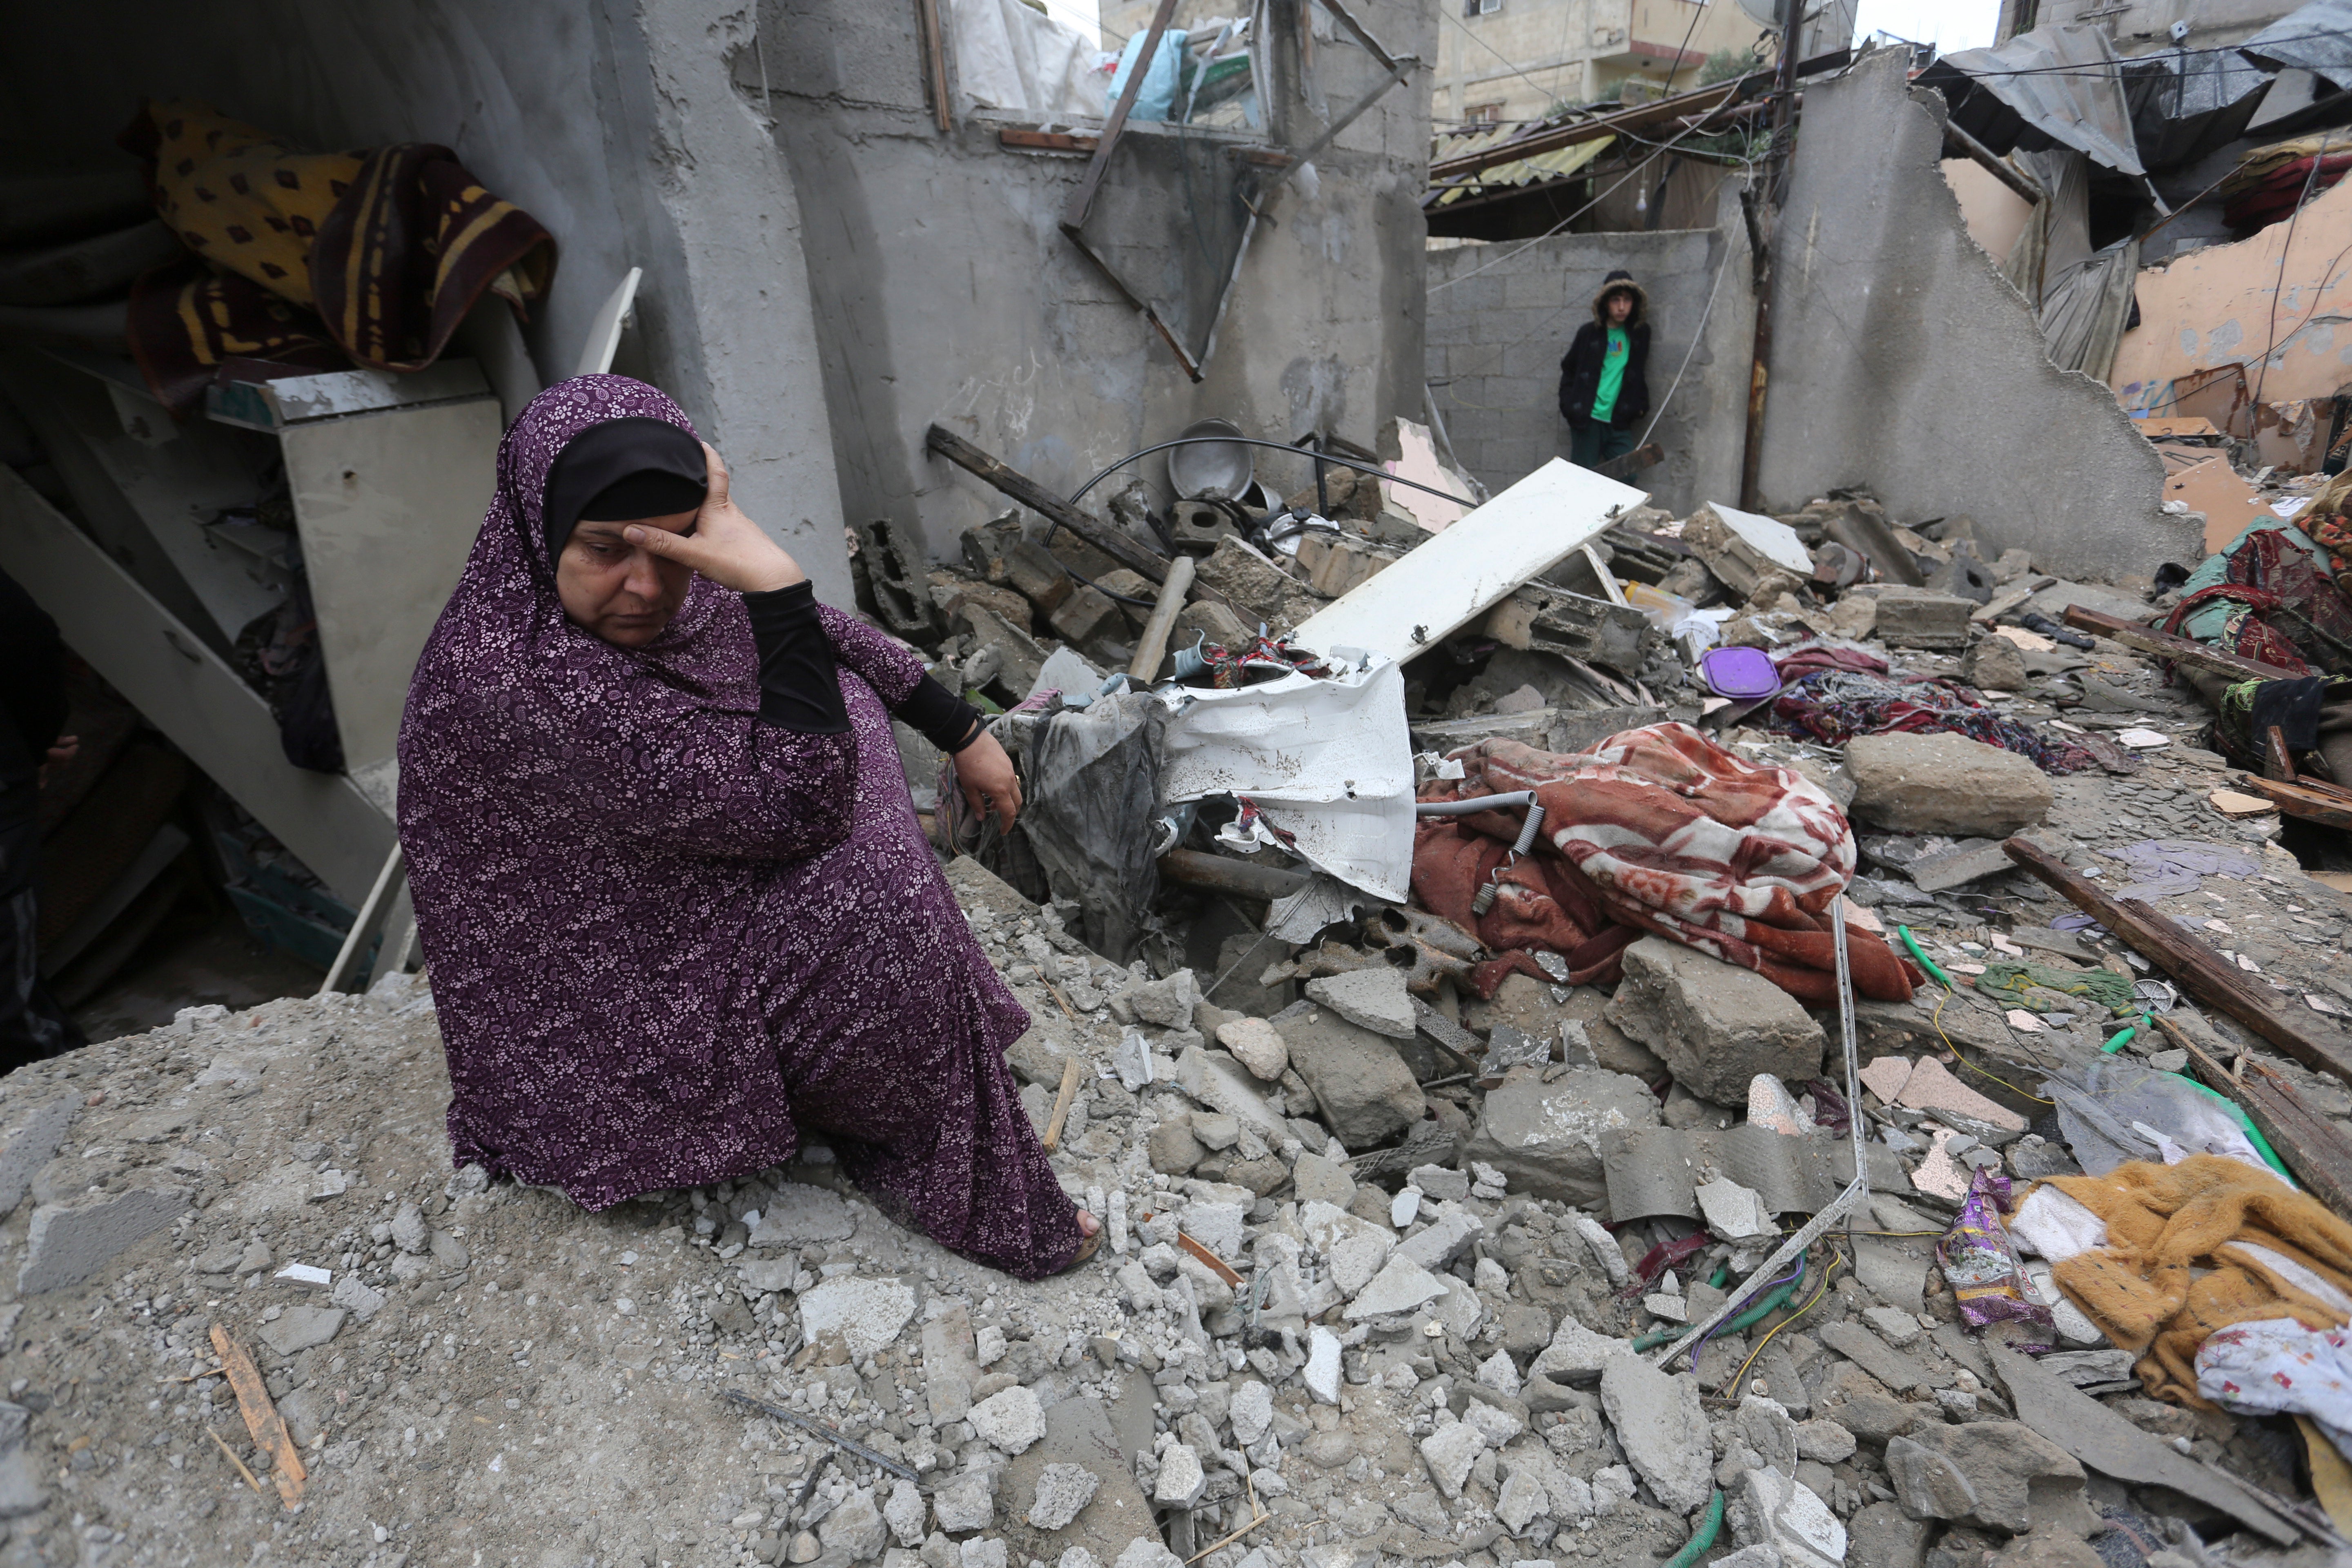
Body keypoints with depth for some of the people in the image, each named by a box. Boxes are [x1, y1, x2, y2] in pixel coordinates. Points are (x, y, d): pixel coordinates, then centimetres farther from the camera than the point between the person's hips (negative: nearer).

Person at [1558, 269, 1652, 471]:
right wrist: (1569, 407, -3)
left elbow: (1639, 374, 17)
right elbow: (1569, 370, 7)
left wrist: (1640, 405, 5)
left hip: (1620, 423, 2)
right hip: (1588, 420, -2)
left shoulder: (1640, 333, 8)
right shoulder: (1589, 333, 1)